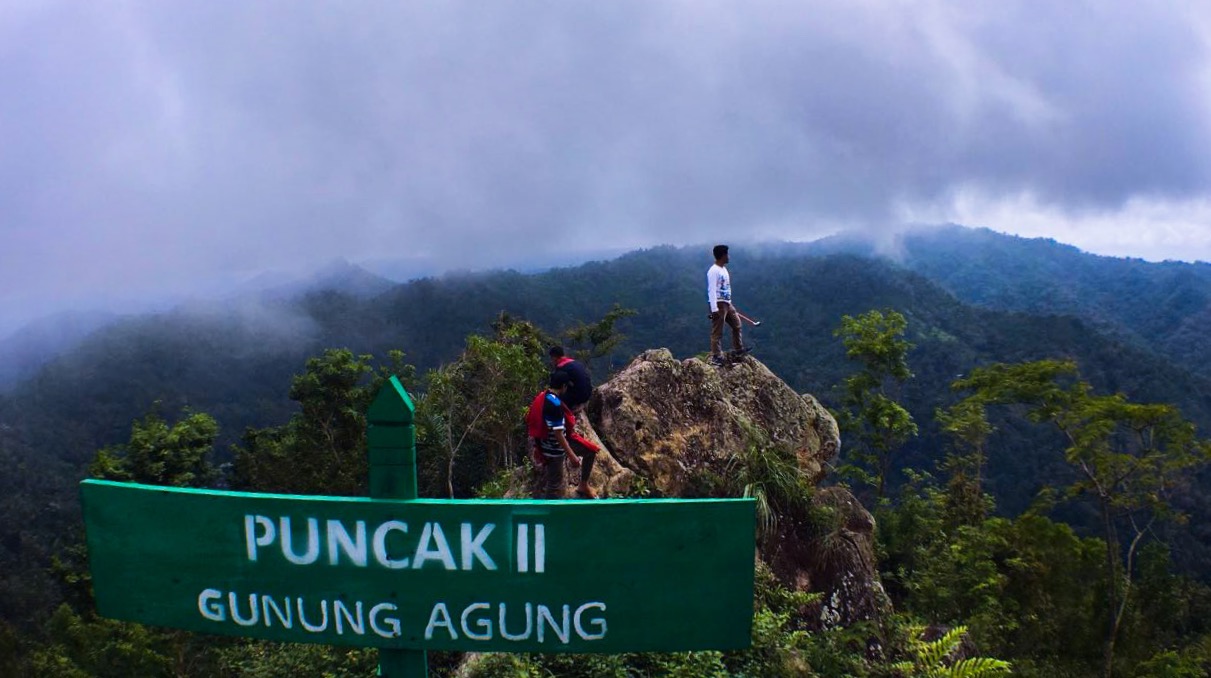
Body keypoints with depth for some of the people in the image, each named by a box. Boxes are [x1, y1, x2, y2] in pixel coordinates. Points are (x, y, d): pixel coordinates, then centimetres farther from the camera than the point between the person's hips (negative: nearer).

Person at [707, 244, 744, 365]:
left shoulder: (724, 269, 14)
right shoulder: (714, 271, -16)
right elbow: (712, 290, -20)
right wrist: (714, 309, -24)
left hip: (727, 303, 10)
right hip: (718, 304, -10)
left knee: (736, 324, 20)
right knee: (717, 331, -6)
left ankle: (738, 348, 33)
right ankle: (716, 357, -3)